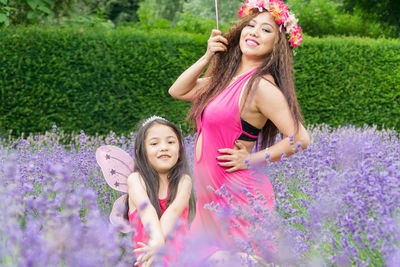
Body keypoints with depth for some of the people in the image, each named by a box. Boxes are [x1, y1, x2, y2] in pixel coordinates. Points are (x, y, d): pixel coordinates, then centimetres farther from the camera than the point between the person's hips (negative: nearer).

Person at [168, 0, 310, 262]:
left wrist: (251, 159, -12)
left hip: (239, 194, -8)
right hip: (211, 194, 8)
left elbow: (300, 139, -21)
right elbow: (177, 91, 18)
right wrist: (207, 57, 6)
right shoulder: (226, 79, 9)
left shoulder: (260, 86, -16)